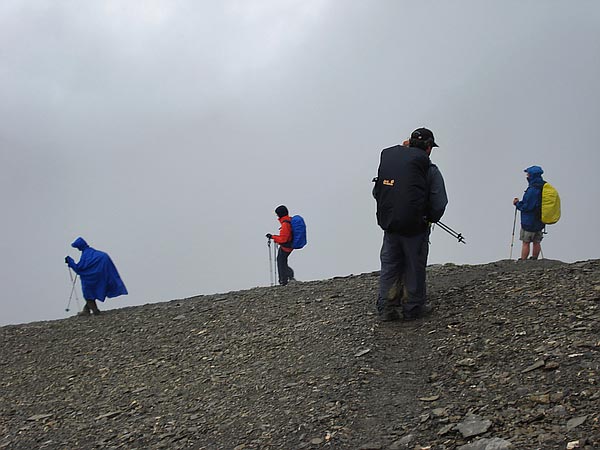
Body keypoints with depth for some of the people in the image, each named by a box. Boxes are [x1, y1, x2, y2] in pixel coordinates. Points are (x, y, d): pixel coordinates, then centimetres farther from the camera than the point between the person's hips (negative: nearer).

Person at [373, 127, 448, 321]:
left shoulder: (387, 158, 6)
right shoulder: (429, 169, -9)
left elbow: (376, 192, 12)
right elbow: (439, 204, -11)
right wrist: (430, 218, 9)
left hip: (389, 223, 4)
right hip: (415, 226, -4)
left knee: (389, 265, 14)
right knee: (414, 267, 9)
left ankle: (386, 307, 12)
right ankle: (413, 308, 17)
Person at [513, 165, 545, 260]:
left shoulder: (532, 190, -23)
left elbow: (526, 207, -22)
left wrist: (517, 203, -4)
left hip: (529, 221, -8)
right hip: (540, 222, 8)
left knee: (526, 243, -1)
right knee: (537, 242, 14)